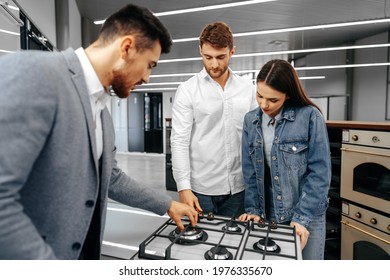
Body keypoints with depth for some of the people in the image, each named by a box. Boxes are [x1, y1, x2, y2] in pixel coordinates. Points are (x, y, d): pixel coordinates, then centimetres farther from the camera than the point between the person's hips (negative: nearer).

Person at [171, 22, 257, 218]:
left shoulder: (248, 89, 4)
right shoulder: (187, 90, -6)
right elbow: (179, 141, -10)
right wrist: (184, 187, -17)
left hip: (238, 188, 3)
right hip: (200, 188, -2)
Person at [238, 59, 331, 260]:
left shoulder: (310, 116, -12)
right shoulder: (251, 120, -1)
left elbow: (319, 172, -12)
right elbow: (249, 170, 2)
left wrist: (302, 217, -15)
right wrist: (253, 209, -2)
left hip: (307, 215, -3)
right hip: (267, 216, 3)